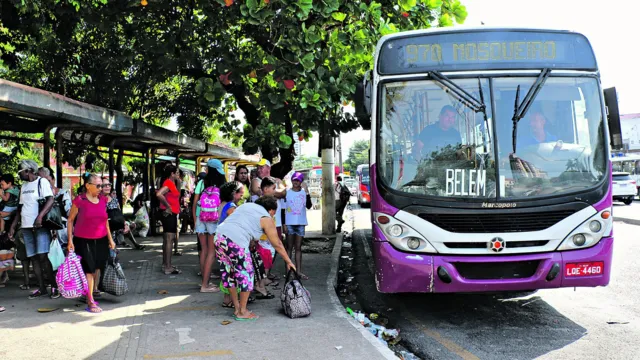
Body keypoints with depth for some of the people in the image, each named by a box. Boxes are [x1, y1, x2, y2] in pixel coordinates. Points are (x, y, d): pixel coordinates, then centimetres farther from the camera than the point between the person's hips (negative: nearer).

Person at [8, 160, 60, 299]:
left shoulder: (42, 182, -3)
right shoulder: (24, 186, 19)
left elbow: (50, 200, -17)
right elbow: (20, 208, 22)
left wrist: (40, 217, -29)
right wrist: (13, 227, 15)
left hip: (40, 226, -7)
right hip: (26, 227, 7)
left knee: (42, 256, -14)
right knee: (33, 258, 5)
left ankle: (54, 286, -8)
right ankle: (42, 288, 10)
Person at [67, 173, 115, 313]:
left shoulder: (103, 199, 6)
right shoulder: (79, 200, -8)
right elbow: (70, 220, -2)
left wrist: (110, 239, 15)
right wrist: (70, 241, -6)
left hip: (101, 240, 5)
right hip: (83, 240, -5)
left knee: (98, 268, 10)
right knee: (89, 269, -5)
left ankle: (94, 291, 28)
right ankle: (90, 302, 0)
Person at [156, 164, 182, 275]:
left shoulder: (170, 183, 14)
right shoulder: (169, 183, -16)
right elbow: (159, 194, -32)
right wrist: (168, 206, -22)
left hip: (170, 214, 11)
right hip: (169, 214, -11)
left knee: (167, 239, 16)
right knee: (169, 240, -10)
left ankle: (165, 264, 24)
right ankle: (168, 268, -10)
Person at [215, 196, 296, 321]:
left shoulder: (246, 205, 26)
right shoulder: (266, 219, 7)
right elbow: (277, 244, 11)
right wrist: (288, 262, 20)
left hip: (219, 235, 8)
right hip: (236, 241, -8)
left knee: (229, 272, 17)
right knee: (246, 274, 7)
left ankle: (237, 308, 29)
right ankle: (242, 312, 14)